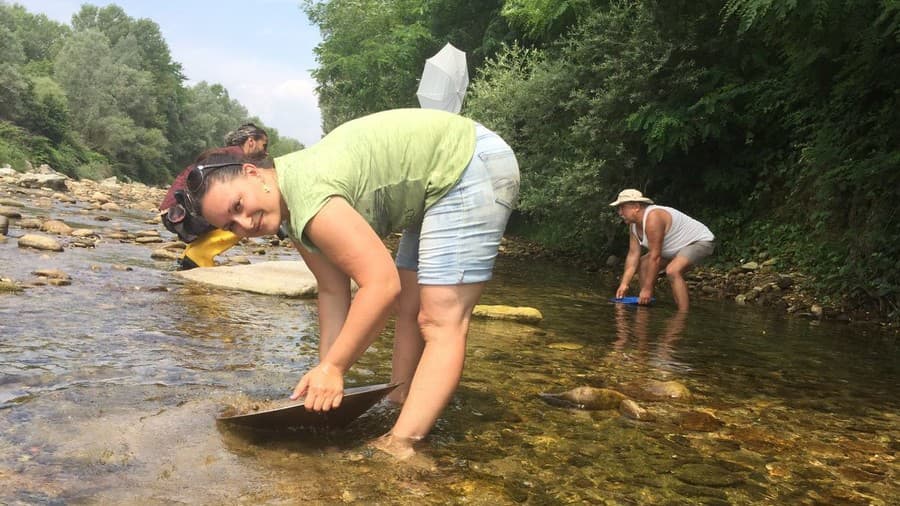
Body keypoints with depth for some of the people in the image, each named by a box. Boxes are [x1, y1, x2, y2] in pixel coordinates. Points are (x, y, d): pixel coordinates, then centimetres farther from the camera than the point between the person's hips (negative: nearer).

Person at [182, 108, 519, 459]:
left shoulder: (309, 199, -27)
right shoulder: (294, 217, 4)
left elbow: (382, 284, -29)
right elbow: (333, 292, 6)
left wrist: (332, 368, -22)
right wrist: (327, 373, 2)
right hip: (439, 187, 10)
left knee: (440, 321, -14)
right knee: (409, 308, 15)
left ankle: (400, 445, -13)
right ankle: (397, 407, 26)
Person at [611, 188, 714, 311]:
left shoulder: (653, 218, -31)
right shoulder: (633, 224, -1)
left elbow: (655, 257, -30)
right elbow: (633, 255, -2)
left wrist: (647, 289, -26)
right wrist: (624, 284, -10)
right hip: (680, 245, 11)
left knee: (672, 270, -33)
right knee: (642, 263, 9)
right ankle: (644, 306, 12)